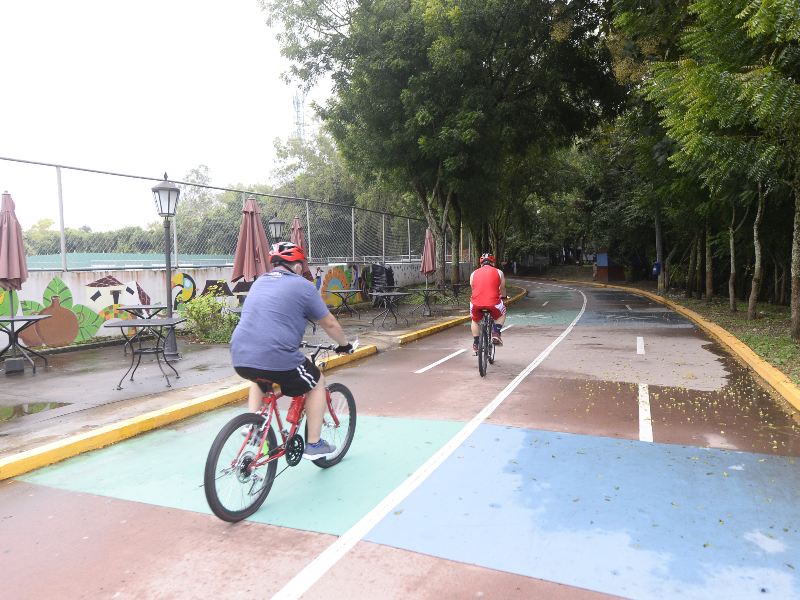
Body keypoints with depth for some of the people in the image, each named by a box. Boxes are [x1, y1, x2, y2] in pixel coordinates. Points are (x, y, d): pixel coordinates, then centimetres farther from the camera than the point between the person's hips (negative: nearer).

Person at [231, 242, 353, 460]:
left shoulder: (259, 282, 21)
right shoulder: (303, 286, 2)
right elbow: (330, 323, 8)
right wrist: (344, 345, 26)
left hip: (240, 358, 7)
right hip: (277, 359, -6)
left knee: (260, 379, 39)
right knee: (317, 383, 18)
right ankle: (314, 445, 20)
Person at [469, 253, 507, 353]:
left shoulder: (474, 273, 17)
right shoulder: (498, 272, 14)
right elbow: (502, 289, 24)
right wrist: (503, 297, 47)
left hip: (476, 303, 2)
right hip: (493, 303, -1)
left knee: (475, 320, 31)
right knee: (501, 314, 32)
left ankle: (475, 344, 29)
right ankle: (496, 333, 15)